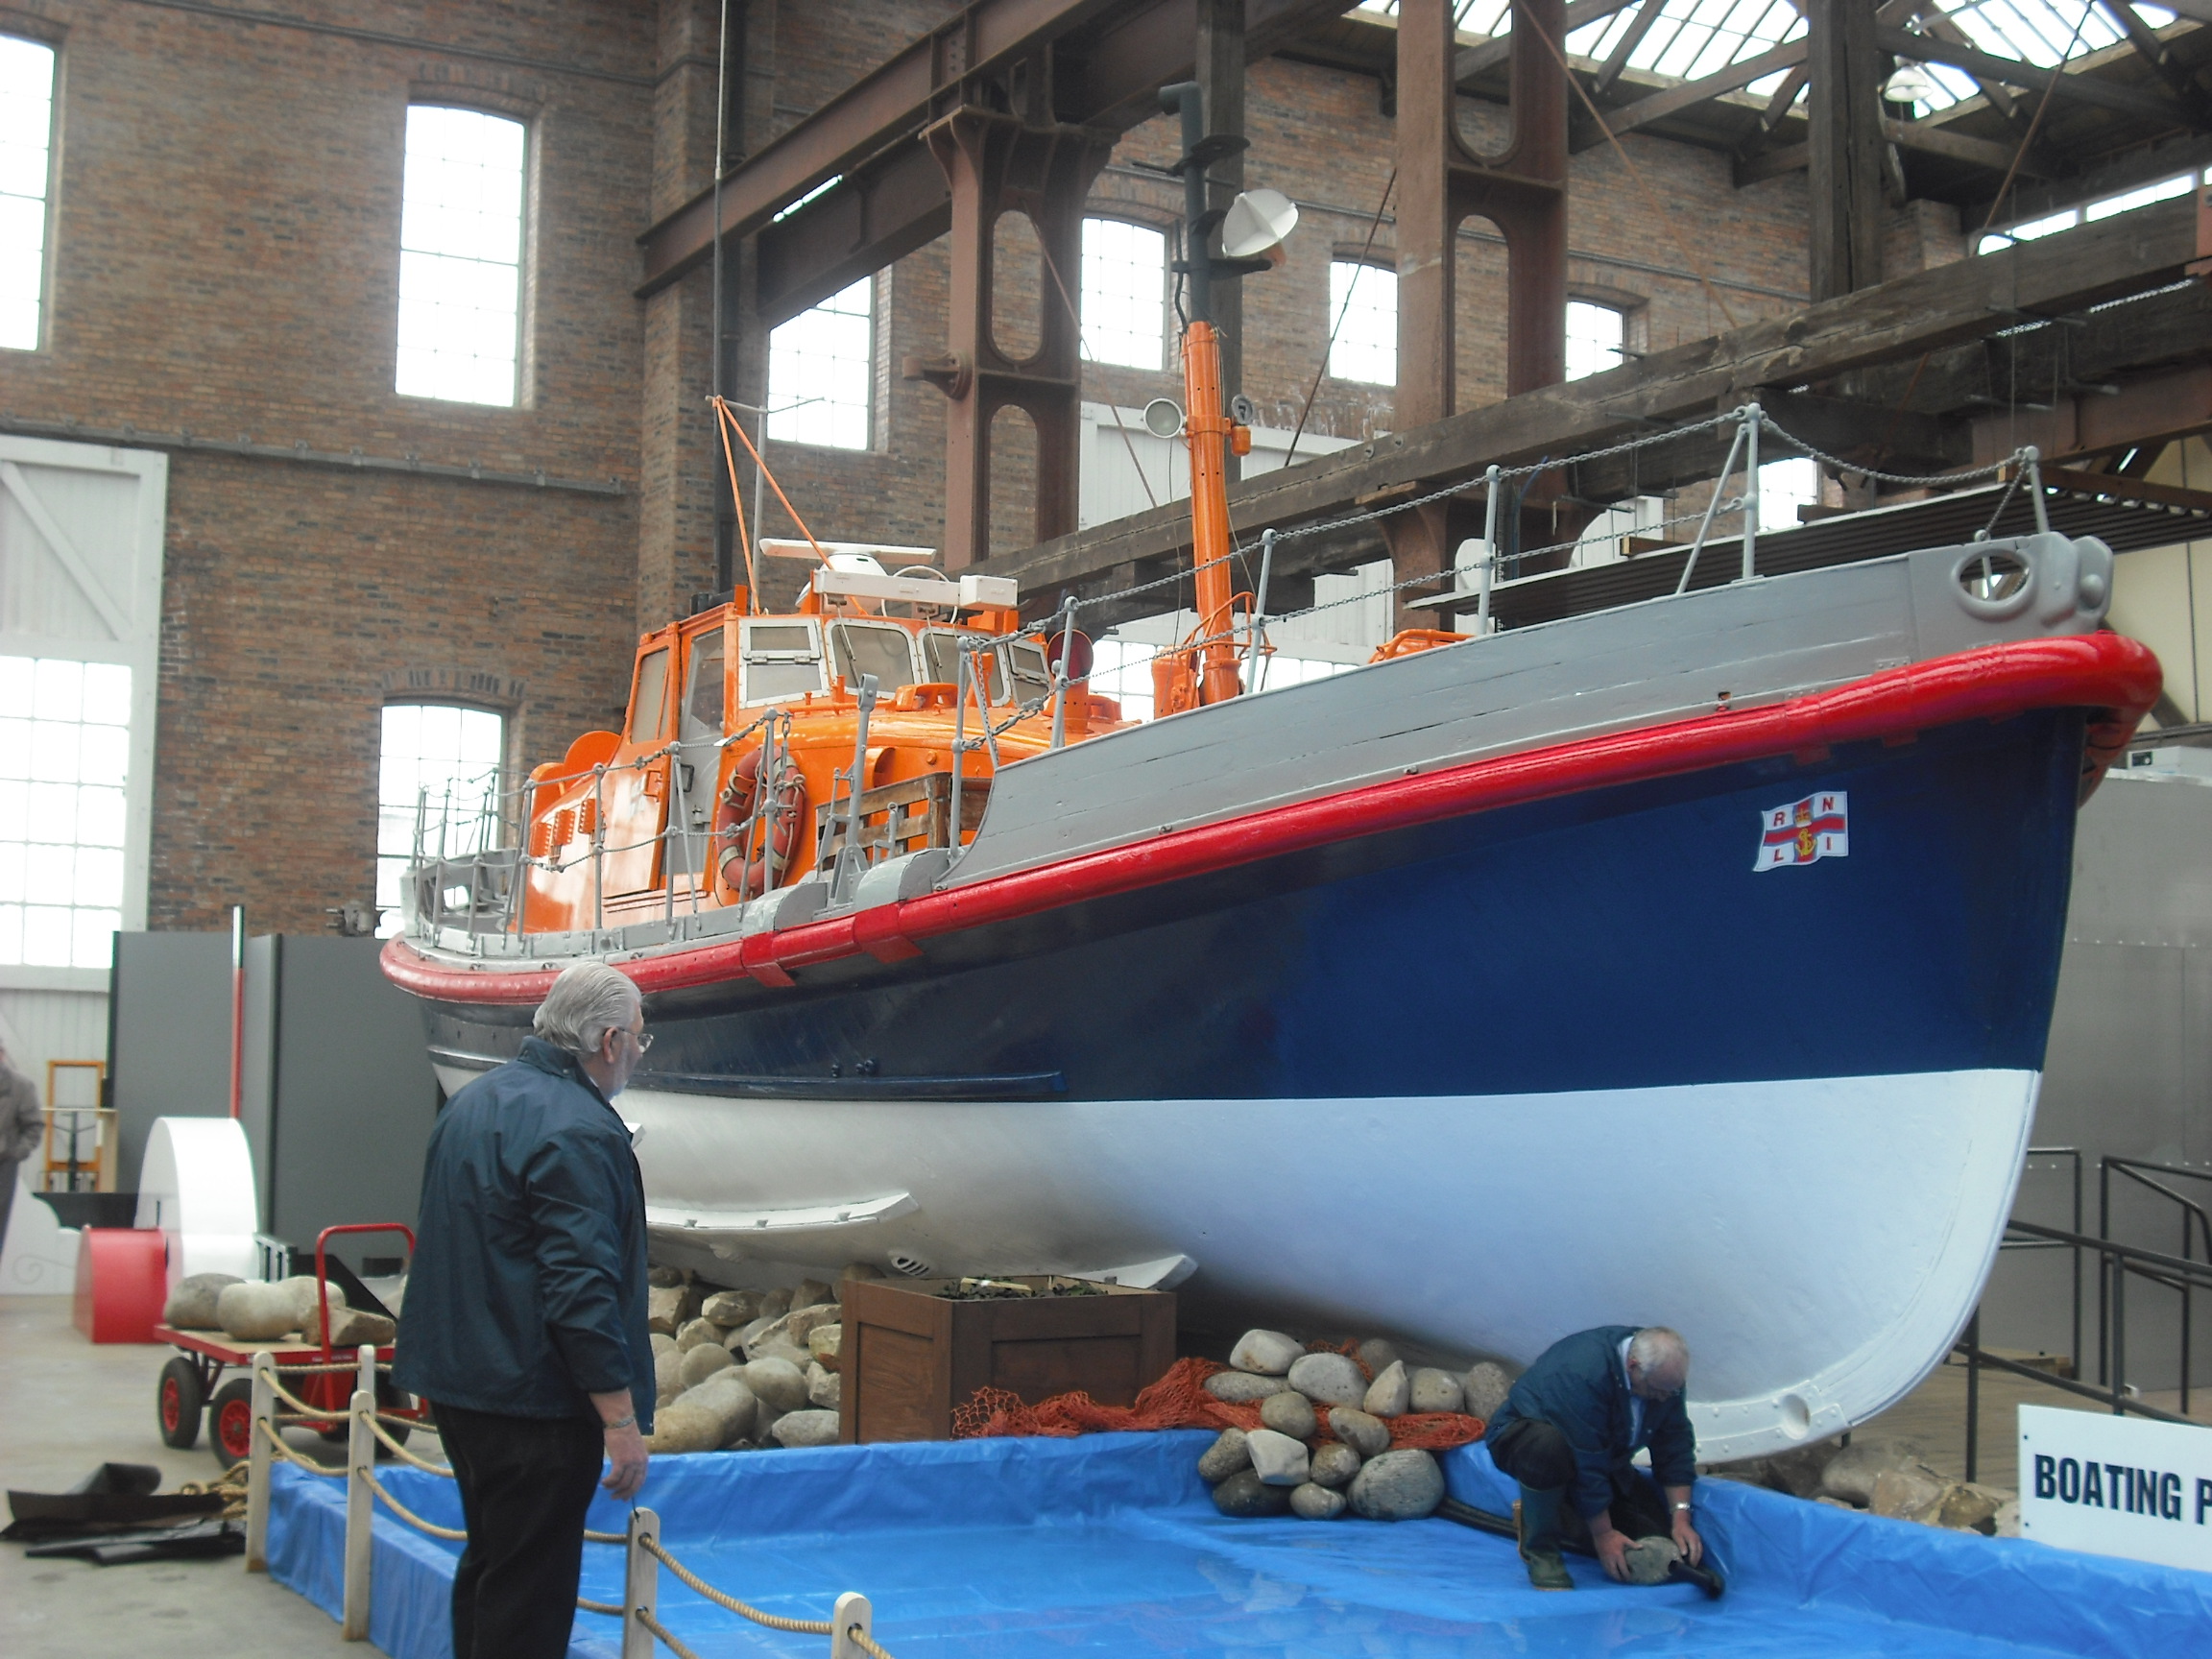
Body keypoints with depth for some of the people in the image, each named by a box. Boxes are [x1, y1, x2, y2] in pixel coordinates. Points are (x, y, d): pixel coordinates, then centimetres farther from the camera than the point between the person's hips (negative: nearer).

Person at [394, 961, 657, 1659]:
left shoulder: (473, 1103, 11)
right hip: (535, 1396, -9)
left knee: (489, 1563, 21)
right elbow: (583, 1288, -24)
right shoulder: (576, 1130, -20)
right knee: (529, 1597, -2)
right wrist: (621, 1418, -20)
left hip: (458, 1379, 10)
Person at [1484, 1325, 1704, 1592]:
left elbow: (1676, 1446, -6)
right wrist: (1603, 1535, -26)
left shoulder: (1663, 1372, -15)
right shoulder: (1583, 1373, -37)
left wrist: (1681, 1520, -12)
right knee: (1548, 1449, -44)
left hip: (1602, 1455, 7)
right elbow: (1586, 1465, -32)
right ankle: (1540, 1547, -19)